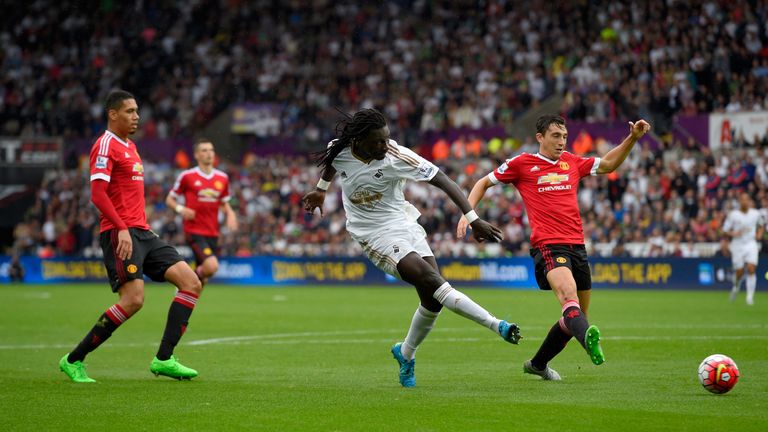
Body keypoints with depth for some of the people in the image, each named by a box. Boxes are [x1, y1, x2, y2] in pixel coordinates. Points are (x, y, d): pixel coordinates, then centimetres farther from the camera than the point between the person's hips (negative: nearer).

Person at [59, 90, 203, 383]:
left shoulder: (130, 147, 22)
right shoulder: (106, 145, -7)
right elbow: (97, 193, -18)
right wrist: (122, 229, -25)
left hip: (141, 232, 10)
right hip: (120, 234, -9)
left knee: (192, 283, -1)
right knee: (133, 299, -20)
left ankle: (163, 360, -4)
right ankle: (73, 360, -8)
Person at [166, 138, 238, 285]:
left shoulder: (222, 178, 9)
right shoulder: (187, 176, -4)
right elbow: (170, 199, 4)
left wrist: (230, 214, 1)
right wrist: (180, 209, -16)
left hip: (213, 233, 6)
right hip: (194, 231, -6)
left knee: (202, 273, 8)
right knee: (212, 266, -24)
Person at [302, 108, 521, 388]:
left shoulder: (397, 157, -18)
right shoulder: (338, 150, -12)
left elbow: (443, 181, -19)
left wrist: (474, 220, -25)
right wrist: (321, 191, 33)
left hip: (404, 224, 2)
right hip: (374, 234, -2)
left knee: (433, 297, -6)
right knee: (429, 279, -22)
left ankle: (406, 354, 21)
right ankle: (496, 325, -27)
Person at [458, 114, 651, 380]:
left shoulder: (571, 162, 18)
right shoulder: (521, 164, 6)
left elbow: (608, 164, 29)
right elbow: (484, 183, 16)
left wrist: (633, 138, 17)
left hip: (577, 245, 7)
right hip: (548, 245, -6)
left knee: (574, 318, 12)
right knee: (569, 296, -34)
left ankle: (538, 364, 30)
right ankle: (589, 340, -60)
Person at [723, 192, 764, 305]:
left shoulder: (756, 214, 2)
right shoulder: (732, 214, -6)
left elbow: (761, 224, 22)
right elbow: (725, 230, -2)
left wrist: (759, 234, 3)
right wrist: (734, 234, -20)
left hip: (751, 244, 1)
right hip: (737, 245, -1)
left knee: (751, 269, -16)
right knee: (739, 272, 1)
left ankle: (750, 296, -11)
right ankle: (736, 287, 36)